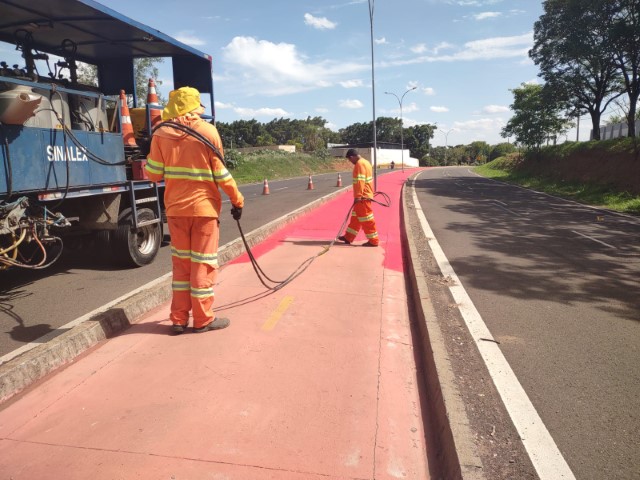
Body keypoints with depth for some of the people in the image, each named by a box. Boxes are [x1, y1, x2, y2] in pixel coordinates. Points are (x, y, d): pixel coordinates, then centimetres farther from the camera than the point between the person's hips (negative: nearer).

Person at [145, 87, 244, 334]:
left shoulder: (161, 133, 0)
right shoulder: (207, 131, -6)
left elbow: (153, 174, 1)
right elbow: (221, 174, -8)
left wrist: (149, 158, 22)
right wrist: (237, 200, 2)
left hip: (175, 207, 3)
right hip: (204, 206, -3)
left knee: (181, 262, 14)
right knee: (203, 263, 5)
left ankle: (179, 318, 17)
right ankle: (203, 319, 12)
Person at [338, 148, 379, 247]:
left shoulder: (360, 164, -16)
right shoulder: (365, 162, 15)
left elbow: (360, 181, -23)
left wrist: (358, 196, -23)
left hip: (362, 197, -11)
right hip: (366, 195, 11)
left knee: (366, 218, -4)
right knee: (355, 217, 16)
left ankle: (373, 240, 3)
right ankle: (348, 237, 25)